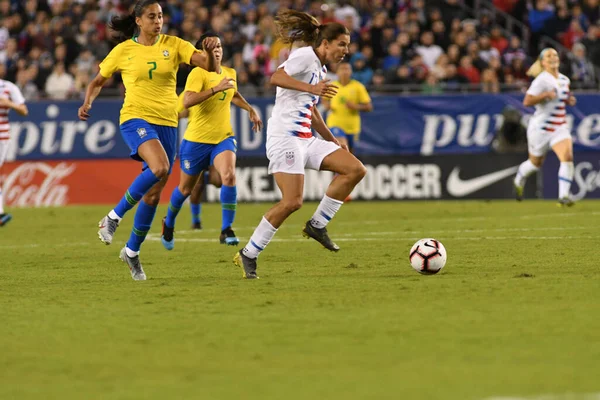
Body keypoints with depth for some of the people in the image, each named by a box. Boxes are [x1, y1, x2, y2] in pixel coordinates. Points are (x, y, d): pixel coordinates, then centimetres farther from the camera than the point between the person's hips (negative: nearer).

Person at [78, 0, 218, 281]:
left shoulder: (173, 45, 4)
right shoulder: (123, 50, 0)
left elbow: (207, 65, -6)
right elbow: (98, 81, 11)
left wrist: (211, 52, -28)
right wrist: (87, 103, -7)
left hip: (167, 123, 4)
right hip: (136, 119, -4)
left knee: (153, 194, 7)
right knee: (159, 168, -32)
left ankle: (132, 251, 25)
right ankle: (113, 218, -17)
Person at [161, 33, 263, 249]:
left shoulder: (230, 73, 7)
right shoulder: (198, 73, -14)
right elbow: (187, 101, -31)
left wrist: (250, 110, 19)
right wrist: (216, 88, -35)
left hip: (223, 137, 4)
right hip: (196, 139, -4)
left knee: (229, 176, -24)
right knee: (186, 188, 12)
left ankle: (226, 230, -19)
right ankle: (169, 223, 40)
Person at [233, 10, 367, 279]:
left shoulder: (320, 69, 21)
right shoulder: (306, 55, -6)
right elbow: (276, 77, -23)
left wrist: (332, 140, 30)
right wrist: (312, 89, -30)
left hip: (305, 140, 9)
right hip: (285, 137, -9)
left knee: (355, 169, -4)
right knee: (292, 201, -19)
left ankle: (317, 225, 0)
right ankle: (248, 255, -7)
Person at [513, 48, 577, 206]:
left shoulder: (564, 80, 7)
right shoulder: (541, 80, -15)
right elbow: (527, 101, -21)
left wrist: (569, 100, 4)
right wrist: (546, 95, -30)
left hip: (560, 127, 5)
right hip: (541, 127, -5)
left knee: (567, 157, -18)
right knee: (536, 163, 13)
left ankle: (564, 196, -18)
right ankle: (519, 180, 46)